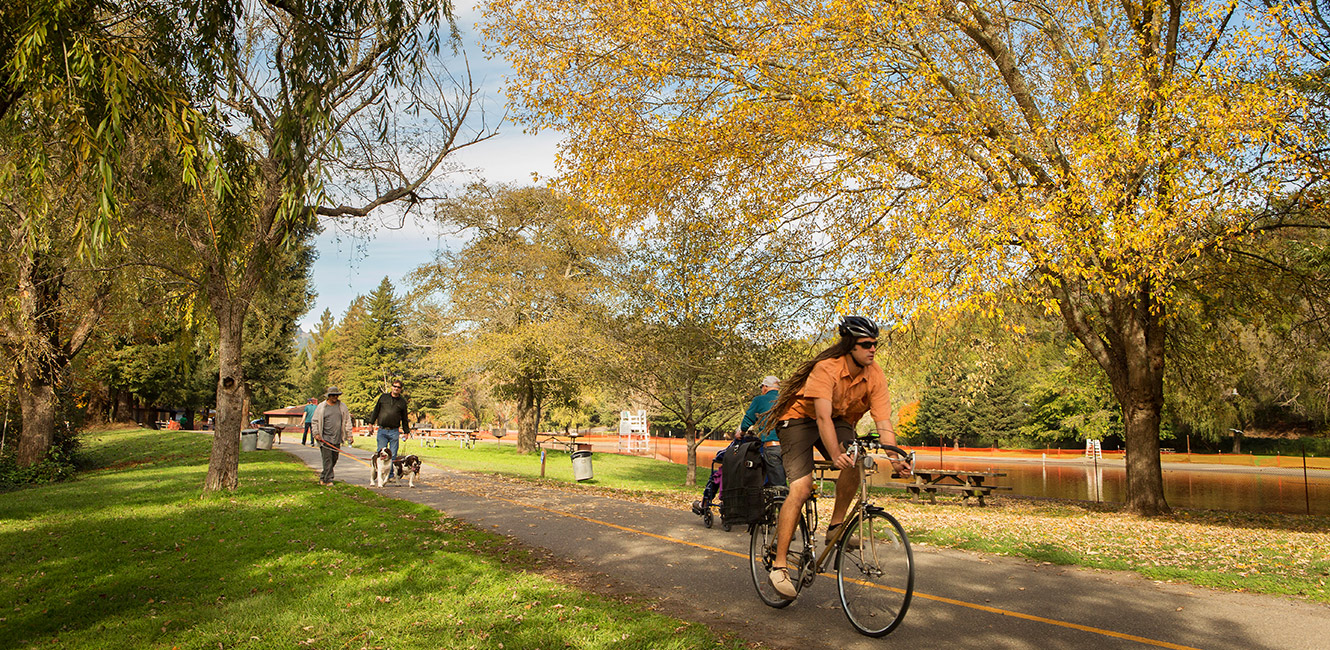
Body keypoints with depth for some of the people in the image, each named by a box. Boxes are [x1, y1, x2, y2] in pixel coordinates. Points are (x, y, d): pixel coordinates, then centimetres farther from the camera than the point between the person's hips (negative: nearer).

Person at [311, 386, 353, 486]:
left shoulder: (342, 407, 9)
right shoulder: (321, 407, 2)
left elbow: (347, 421, 13)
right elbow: (314, 421, 6)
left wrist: (349, 435, 8)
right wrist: (316, 434, -4)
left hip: (337, 439, 3)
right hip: (325, 438, -3)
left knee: (334, 460, 7)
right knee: (327, 460, -8)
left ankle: (323, 478, 24)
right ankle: (328, 480, -3)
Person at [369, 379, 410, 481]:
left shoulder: (402, 401, 10)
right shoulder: (383, 397, 9)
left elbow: (405, 418, 15)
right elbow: (376, 411, 13)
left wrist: (406, 431, 12)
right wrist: (371, 423, 7)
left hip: (394, 431, 0)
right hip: (382, 431, 0)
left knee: (393, 455, 1)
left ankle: (391, 475, 9)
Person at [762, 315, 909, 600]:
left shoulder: (875, 375, -15)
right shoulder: (827, 368, -31)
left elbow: (883, 421, -19)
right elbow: (822, 416, -39)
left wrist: (894, 456, -34)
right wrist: (835, 455, -51)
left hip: (839, 421, 6)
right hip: (800, 418, -5)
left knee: (855, 462, -25)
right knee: (801, 488, -19)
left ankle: (836, 526, -4)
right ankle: (778, 566, -14)